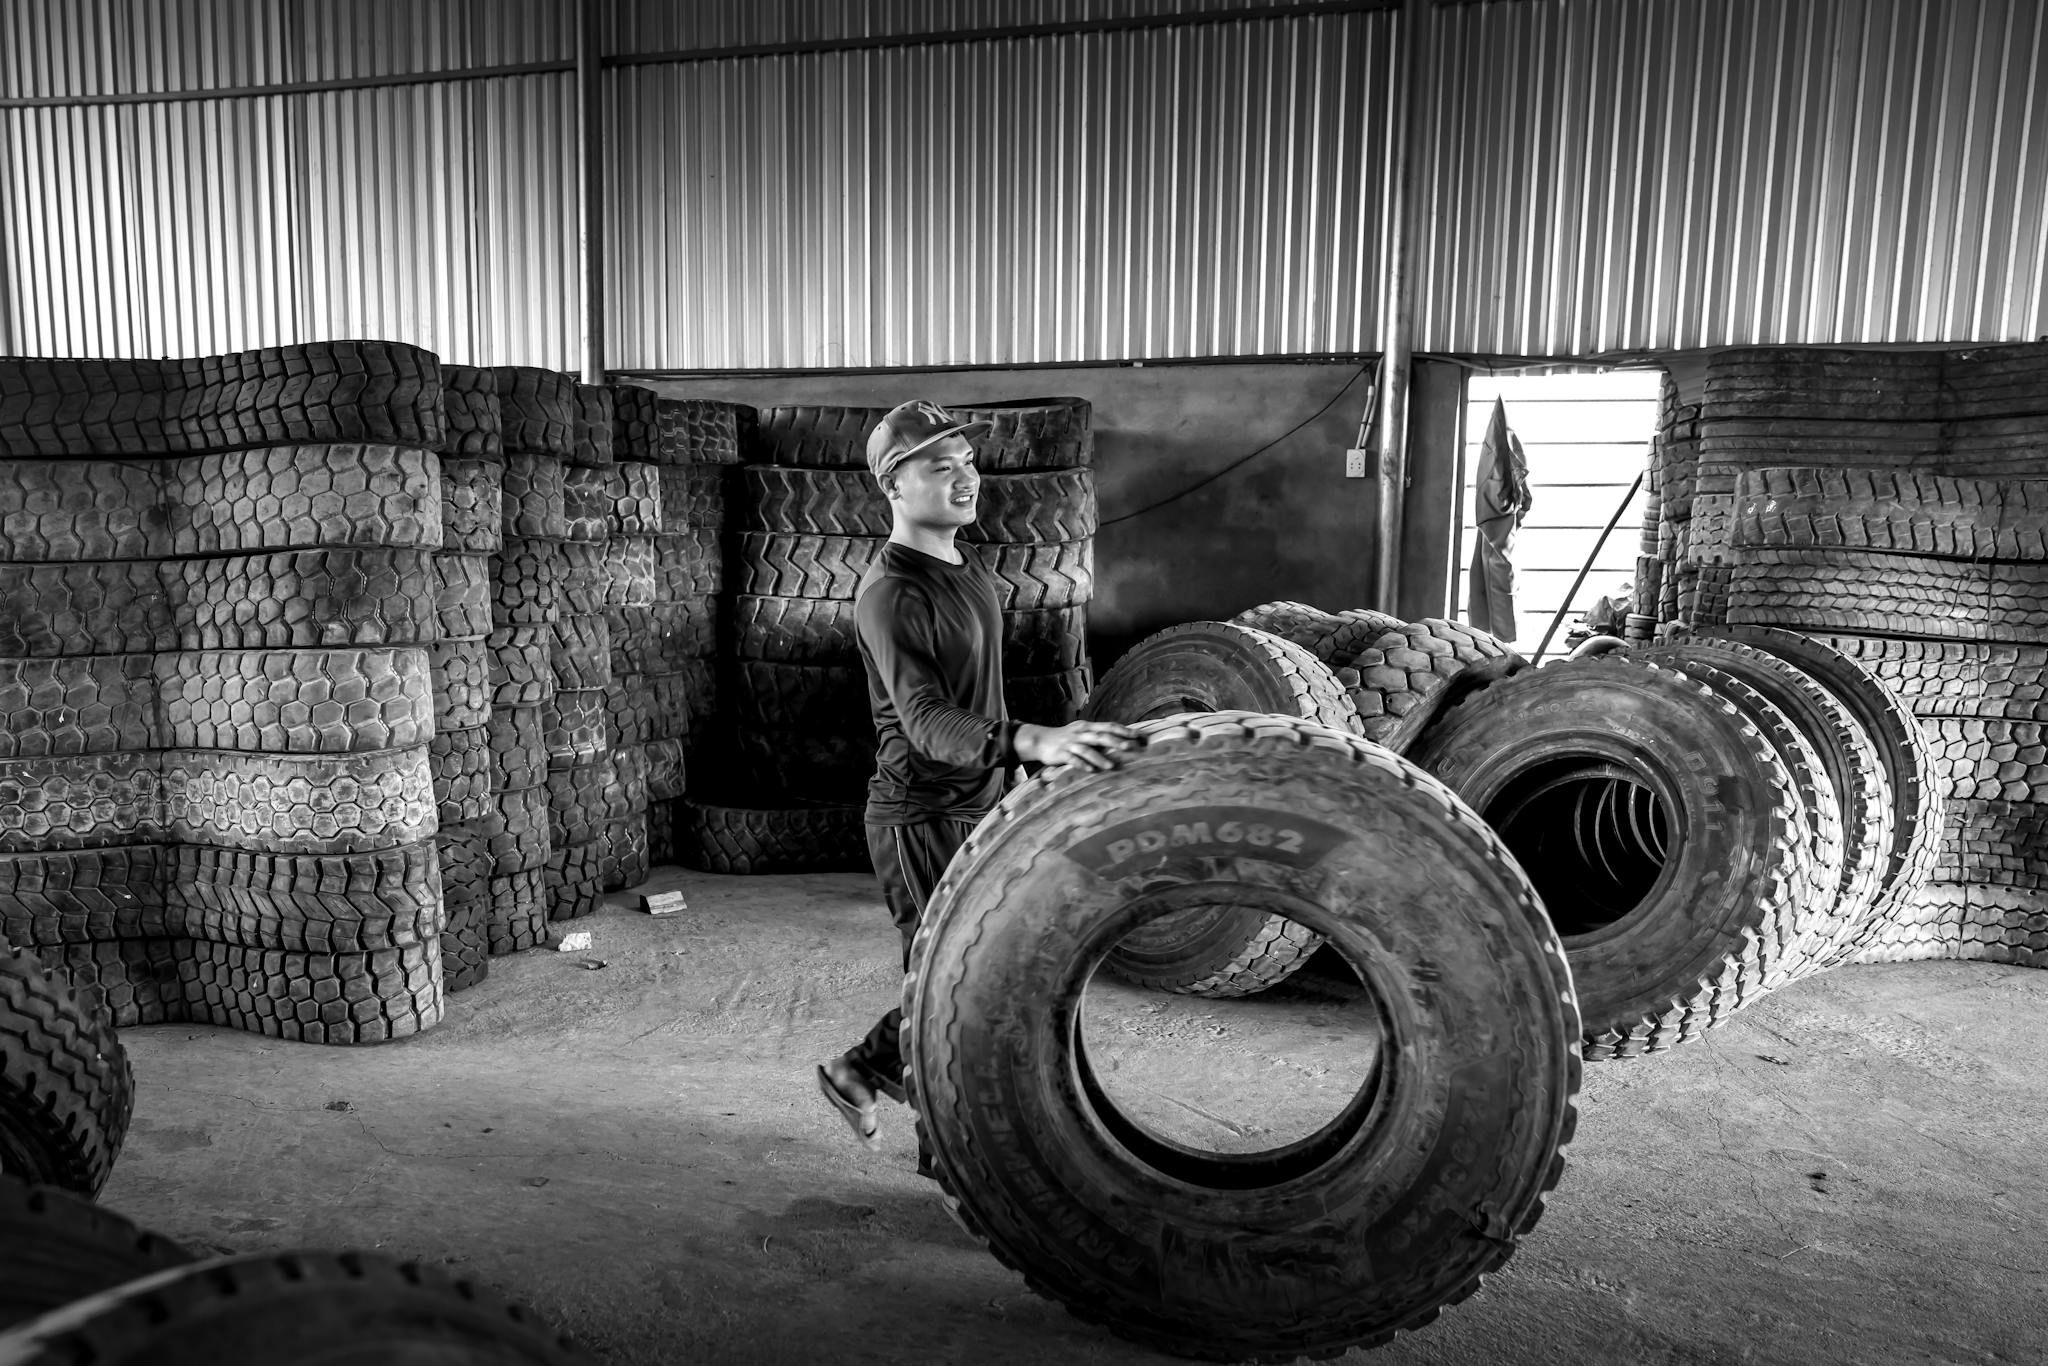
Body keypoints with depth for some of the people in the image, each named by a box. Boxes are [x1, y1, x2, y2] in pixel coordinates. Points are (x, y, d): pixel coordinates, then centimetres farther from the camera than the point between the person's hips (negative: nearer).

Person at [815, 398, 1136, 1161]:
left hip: (980, 806, 9)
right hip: (921, 818, -9)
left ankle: (860, 1072, 34)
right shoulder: (891, 594, -21)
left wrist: (1013, 778, 24)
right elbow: (927, 722, -34)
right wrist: (1032, 741, -50)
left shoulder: (967, 568, 9)